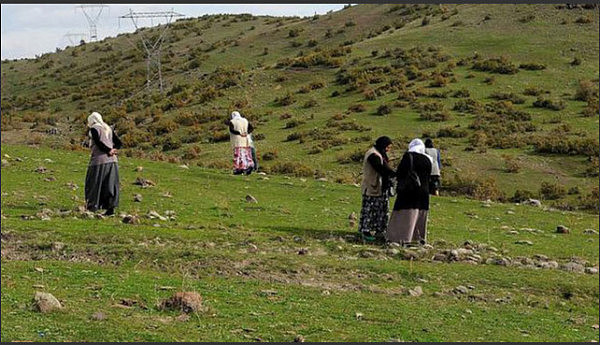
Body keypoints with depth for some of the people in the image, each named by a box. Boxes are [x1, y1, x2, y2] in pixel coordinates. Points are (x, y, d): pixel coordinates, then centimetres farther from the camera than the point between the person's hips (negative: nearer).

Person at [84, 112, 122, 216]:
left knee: (94, 184, 3)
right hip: (112, 160, 6)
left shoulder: (94, 129, -4)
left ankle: (92, 207, 5)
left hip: (99, 161, -6)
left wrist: (108, 151, -8)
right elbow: (119, 143, 10)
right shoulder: (109, 129, 15)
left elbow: (99, 143, -17)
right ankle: (111, 208, 4)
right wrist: (113, 150, -4)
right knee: (109, 184, 7)